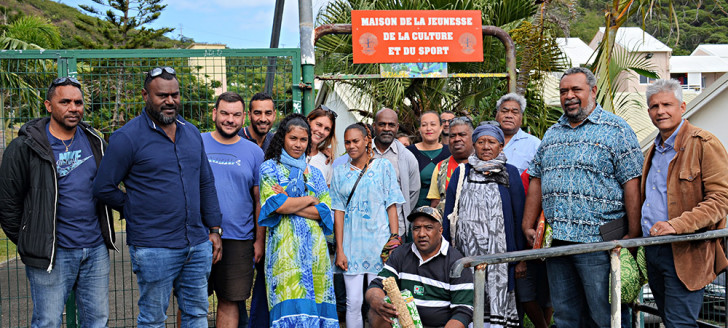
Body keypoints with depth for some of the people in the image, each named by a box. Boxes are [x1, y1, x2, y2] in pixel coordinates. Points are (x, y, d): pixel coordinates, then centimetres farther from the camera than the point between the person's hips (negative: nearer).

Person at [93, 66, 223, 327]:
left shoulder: (191, 133, 11)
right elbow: (104, 188, -6)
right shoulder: (127, 137, -8)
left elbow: (206, 184, 16)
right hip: (154, 249, -5)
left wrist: (214, 229, 12)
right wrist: (138, 211, 1)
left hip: (198, 245, 6)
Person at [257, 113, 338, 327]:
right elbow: (278, 204, -7)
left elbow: (325, 211, 7)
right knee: (290, 309, -12)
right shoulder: (270, 168, 8)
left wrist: (290, 203, -5)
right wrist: (310, 200, 4)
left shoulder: (314, 173, 19)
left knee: (316, 302, -3)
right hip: (285, 248, -4)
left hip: (314, 249, 4)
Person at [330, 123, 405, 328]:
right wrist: (339, 249, -1)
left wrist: (394, 239, -6)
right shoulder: (340, 172, 11)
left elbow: (392, 206, 2)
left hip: (379, 241, -1)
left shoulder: (383, 166, 6)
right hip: (351, 243, 2)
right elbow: (338, 212, 6)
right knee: (353, 302, -1)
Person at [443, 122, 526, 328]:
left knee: (498, 301, -5)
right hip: (467, 253, 1)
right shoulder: (461, 173, 11)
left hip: (499, 254, -1)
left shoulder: (510, 173, 7)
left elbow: (519, 216, 5)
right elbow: (449, 214, 12)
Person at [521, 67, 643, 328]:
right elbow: (537, 181, 19)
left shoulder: (615, 130, -2)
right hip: (555, 243, 6)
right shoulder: (552, 134, 18)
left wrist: (633, 234, -13)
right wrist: (528, 226, 11)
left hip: (598, 243, -6)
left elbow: (631, 183, -7)